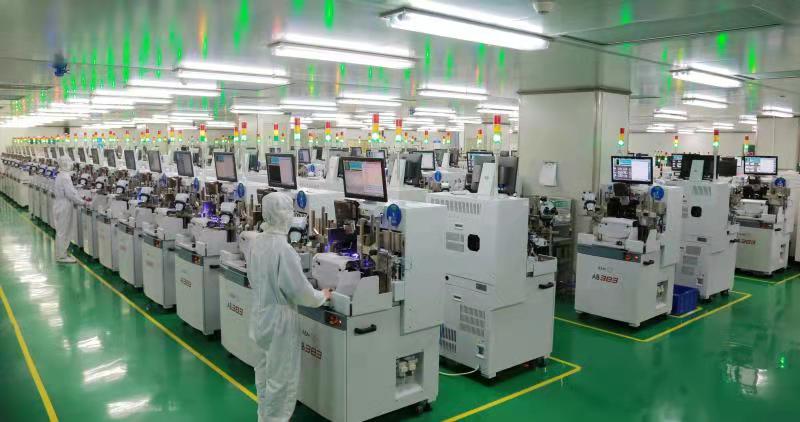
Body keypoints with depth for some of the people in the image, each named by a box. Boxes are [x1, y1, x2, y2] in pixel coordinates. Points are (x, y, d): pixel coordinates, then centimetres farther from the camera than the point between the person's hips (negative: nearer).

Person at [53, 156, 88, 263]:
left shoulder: (59, 176, 10)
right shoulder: (66, 177, -20)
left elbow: (54, 190, 19)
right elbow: (70, 193, -24)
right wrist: (83, 202, -15)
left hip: (60, 205, 10)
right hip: (64, 207, -10)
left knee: (68, 229, 18)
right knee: (63, 232, -1)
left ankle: (62, 253, 28)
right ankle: (61, 256, 8)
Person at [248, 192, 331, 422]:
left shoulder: (256, 243, -3)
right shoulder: (283, 249, -27)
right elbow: (300, 291, -22)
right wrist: (322, 296, -5)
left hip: (260, 316, 9)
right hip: (279, 320, -9)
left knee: (265, 370, 25)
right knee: (282, 378, 7)